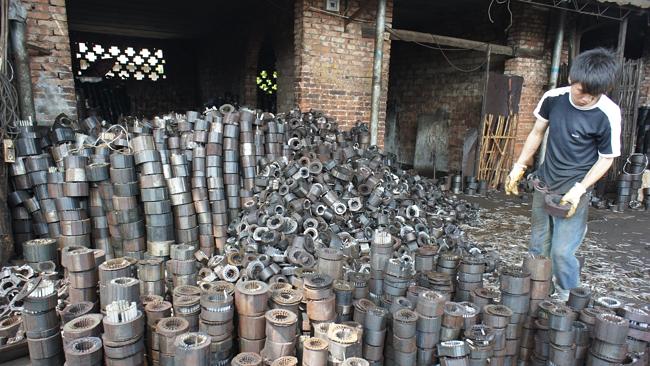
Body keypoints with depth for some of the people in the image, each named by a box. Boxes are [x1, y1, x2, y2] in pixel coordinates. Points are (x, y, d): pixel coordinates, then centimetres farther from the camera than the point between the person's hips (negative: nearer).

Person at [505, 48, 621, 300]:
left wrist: (579, 189, -16)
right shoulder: (553, 98, -8)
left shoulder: (608, 114, -17)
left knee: (561, 251, -9)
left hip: (574, 190, -4)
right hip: (544, 184, 4)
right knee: (537, 248, 13)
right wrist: (519, 166, 8)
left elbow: (606, 158, -7)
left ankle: (568, 301, 14)